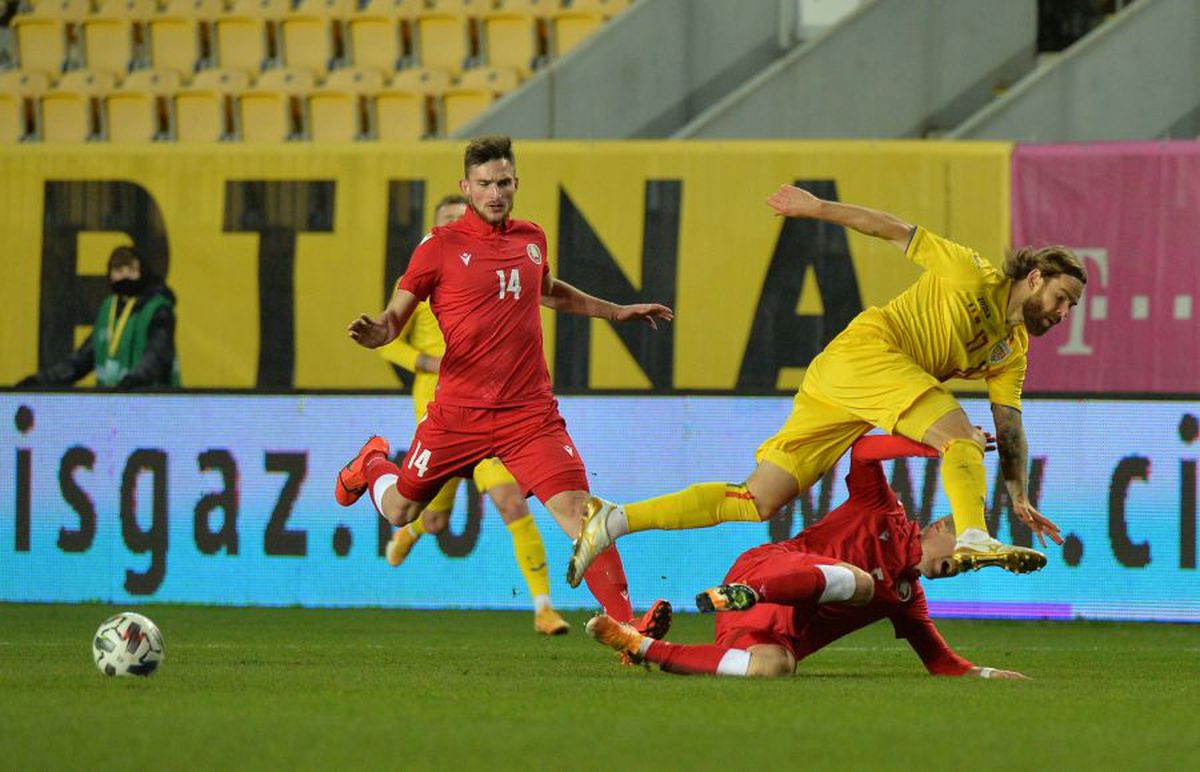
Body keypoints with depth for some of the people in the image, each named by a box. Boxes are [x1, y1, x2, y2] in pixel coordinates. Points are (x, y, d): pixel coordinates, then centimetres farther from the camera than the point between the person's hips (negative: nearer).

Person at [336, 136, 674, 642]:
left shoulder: (531, 239, 11)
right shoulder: (441, 247, -4)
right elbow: (395, 315, -2)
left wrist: (616, 312, 38)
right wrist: (375, 332, -25)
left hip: (530, 411, 2)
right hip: (459, 412, -2)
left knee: (577, 509, -16)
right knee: (400, 511, 14)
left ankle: (624, 623, -20)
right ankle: (372, 464, 51)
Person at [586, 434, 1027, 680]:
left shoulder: (907, 598, 26)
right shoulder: (883, 512, 11)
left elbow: (942, 662, 30)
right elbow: (863, 452, -5)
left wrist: (987, 674, 13)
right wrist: (937, 446, -12)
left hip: (789, 629, 6)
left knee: (771, 667, -32)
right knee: (859, 580, -34)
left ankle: (643, 646, -21)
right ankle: (745, 594, -53)